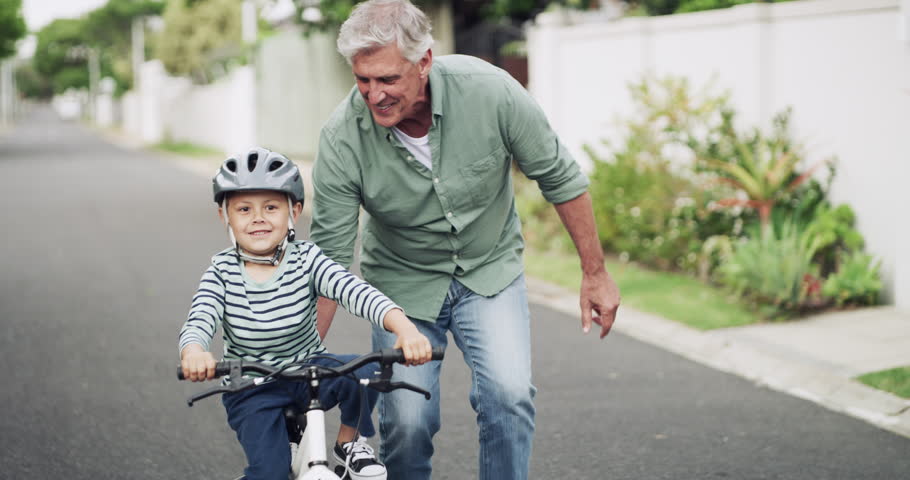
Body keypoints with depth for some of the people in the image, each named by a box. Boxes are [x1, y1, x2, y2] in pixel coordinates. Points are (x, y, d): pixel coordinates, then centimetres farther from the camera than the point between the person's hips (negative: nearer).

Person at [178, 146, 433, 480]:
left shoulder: (306, 260, -12)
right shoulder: (222, 272, -10)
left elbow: (357, 291, -26)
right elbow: (198, 322, -24)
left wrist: (404, 328, -45)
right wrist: (193, 353, -50)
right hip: (251, 388, -1)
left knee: (364, 373, -27)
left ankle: (349, 441, 0)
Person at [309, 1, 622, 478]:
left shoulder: (489, 90, -24)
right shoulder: (341, 138, -23)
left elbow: (561, 178, -9)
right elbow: (328, 257, -17)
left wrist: (595, 274, -3)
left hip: (490, 270, 0)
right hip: (403, 282, 0)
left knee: (508, 395, -20)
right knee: (407, 422, -9)